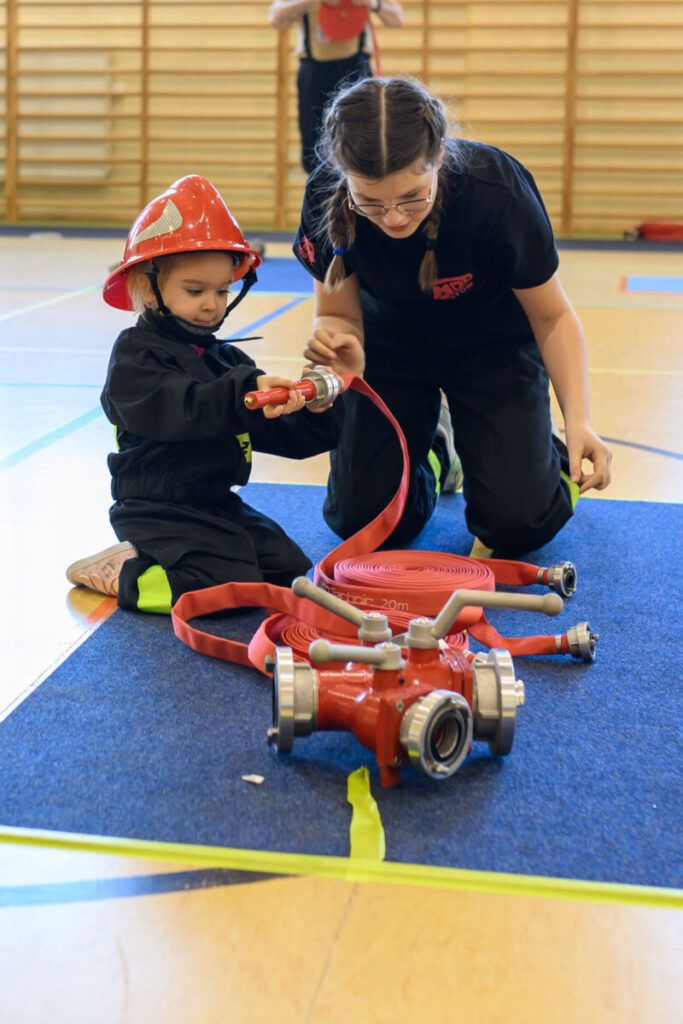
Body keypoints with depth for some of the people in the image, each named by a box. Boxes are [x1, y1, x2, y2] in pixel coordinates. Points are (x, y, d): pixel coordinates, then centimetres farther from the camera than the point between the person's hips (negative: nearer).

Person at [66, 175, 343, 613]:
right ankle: (122, 573, -2)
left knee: (293, 572, 1)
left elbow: (272, 432, 12)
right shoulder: (136, 355, -10)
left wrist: (313, 416, -7)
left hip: (219, 504, 8)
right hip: (158, 509, -8)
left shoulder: (226, 358, 14)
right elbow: (180, 410, -30)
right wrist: (244, 392, -42)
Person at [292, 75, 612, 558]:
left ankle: (542, 454, 21)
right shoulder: (326, 200, -28)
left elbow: (552, 316, -18)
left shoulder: (499, 193, -34)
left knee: (517, 523, -15)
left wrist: (578, 420, -31)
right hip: (390, 346, 2)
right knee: (360, 521, -5)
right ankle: (431, 448, 27)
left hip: (493, 347, -2)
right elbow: (340, 315, -13)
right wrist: (340, 349, -38)